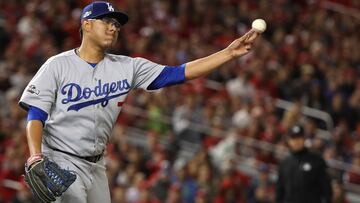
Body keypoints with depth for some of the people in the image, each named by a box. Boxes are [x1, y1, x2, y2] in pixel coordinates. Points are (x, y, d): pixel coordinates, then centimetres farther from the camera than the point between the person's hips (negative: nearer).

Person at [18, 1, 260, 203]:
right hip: (61, 161, -6)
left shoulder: (127, 67, 4)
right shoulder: (58, 65, -7)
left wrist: (229, 53, -9)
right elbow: (35, 116, -8)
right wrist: (36, 157, -25)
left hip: (96, 165, 6)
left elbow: (178, 73, -1)